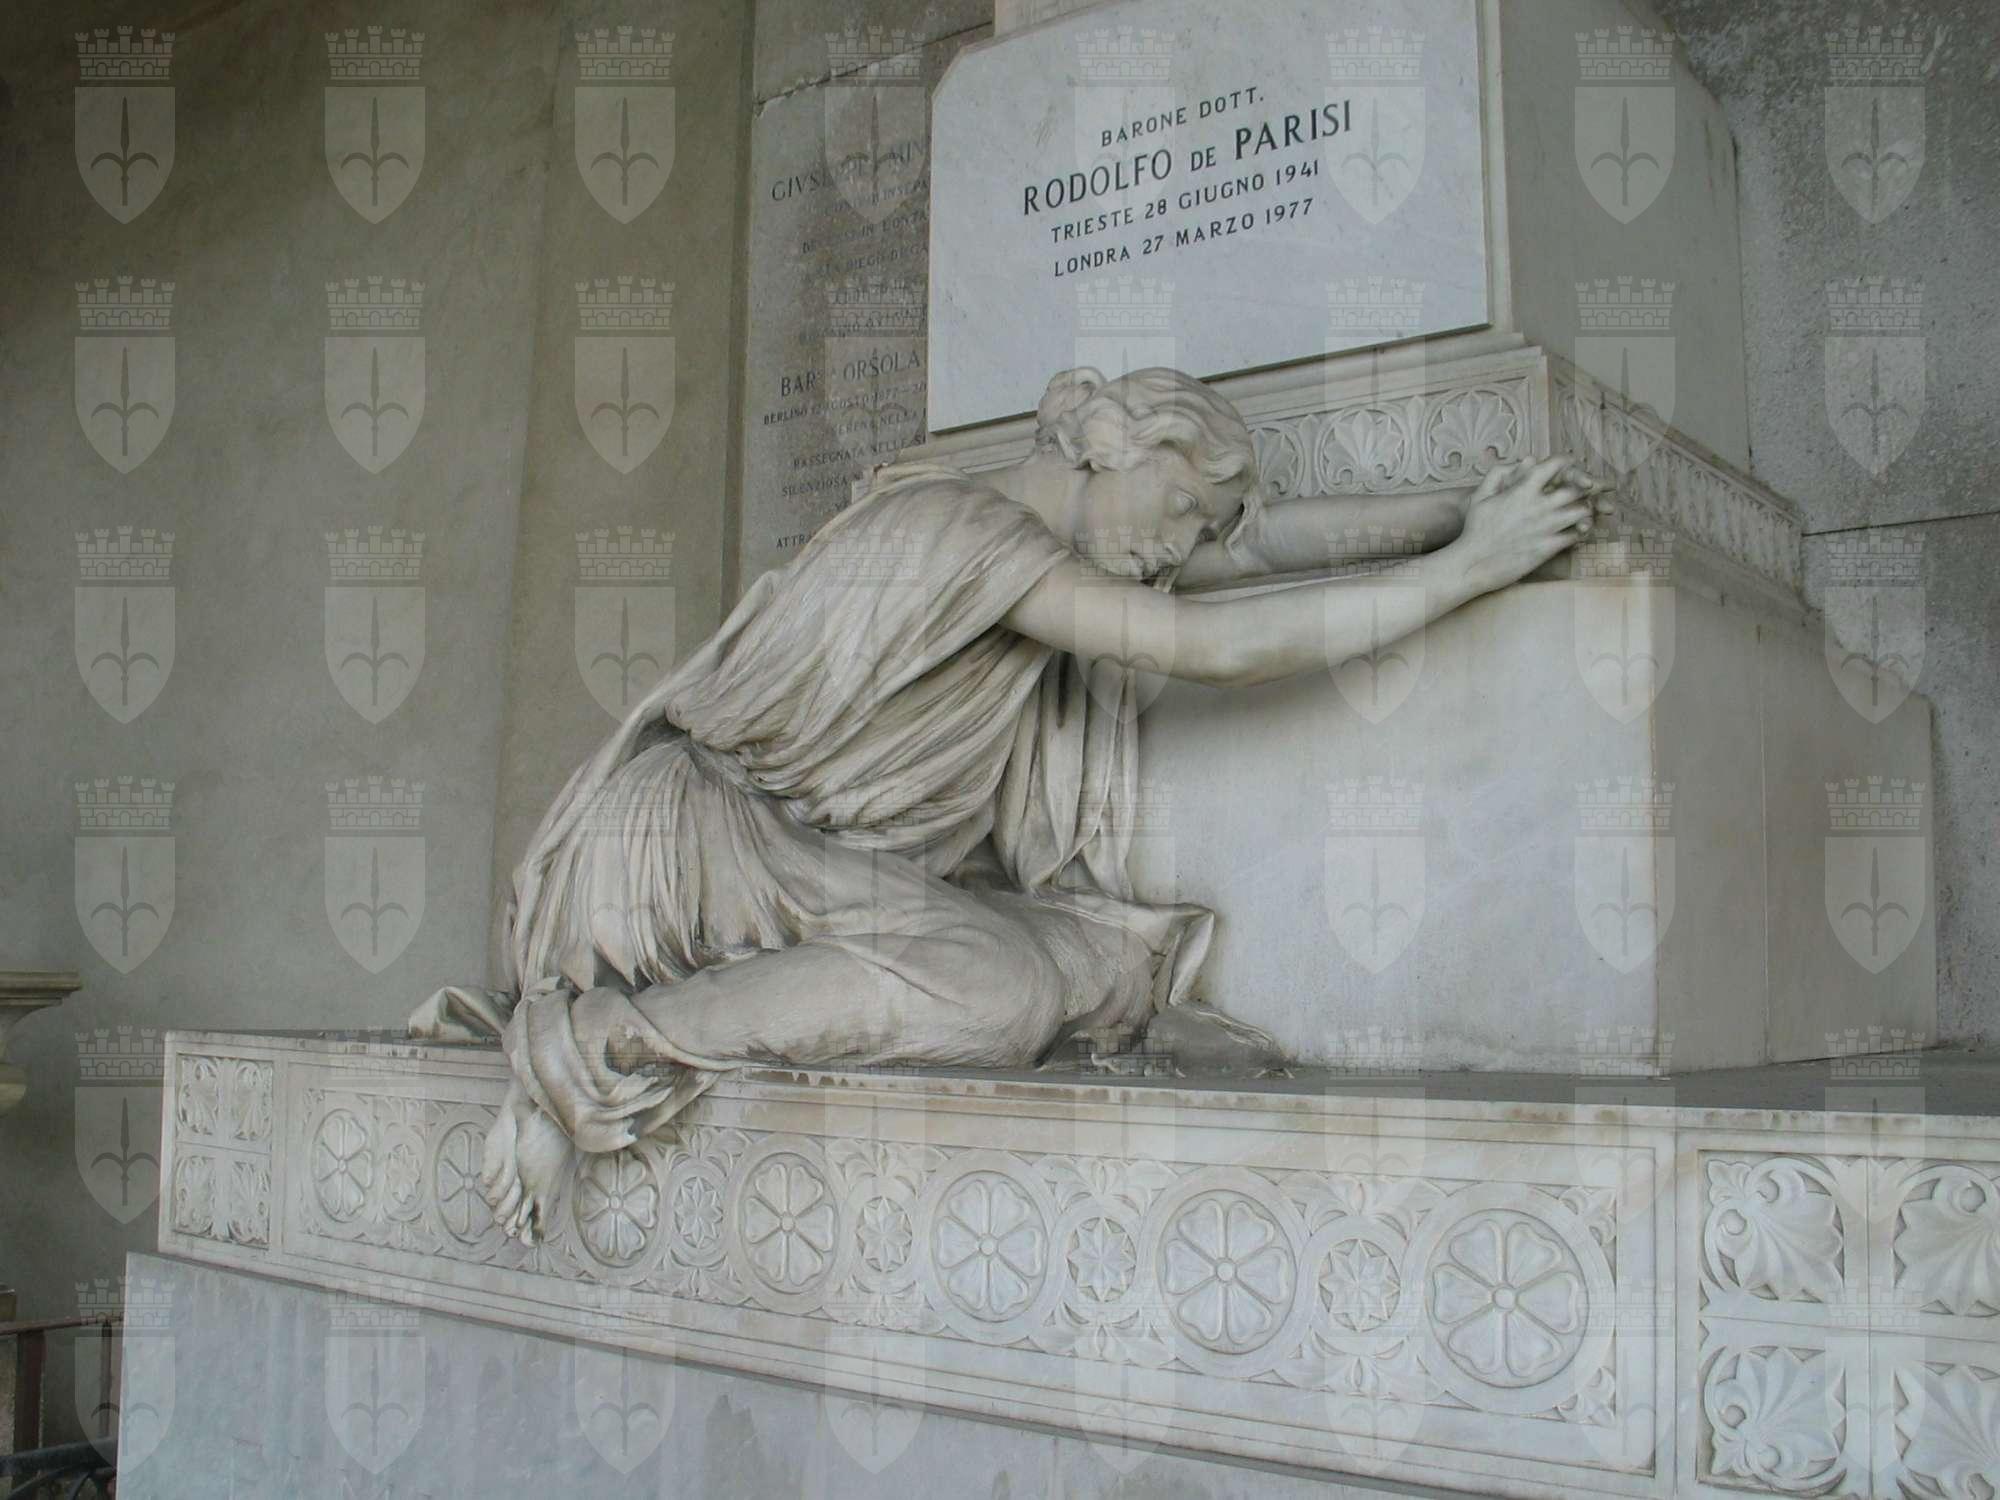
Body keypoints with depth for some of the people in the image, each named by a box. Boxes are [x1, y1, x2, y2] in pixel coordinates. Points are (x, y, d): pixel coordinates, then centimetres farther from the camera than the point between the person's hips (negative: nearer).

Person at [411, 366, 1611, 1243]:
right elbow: (1214, 649, -22)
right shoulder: (960, 521, -17)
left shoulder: (1033, 535, 11)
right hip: (690, 835, -11)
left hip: (805, 861, 11)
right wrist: (1464, 573, -17)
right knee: (997, 992, -28)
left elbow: (1263, 537, 12)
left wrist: (1461, 510, 4)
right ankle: (584, 1043, -19)